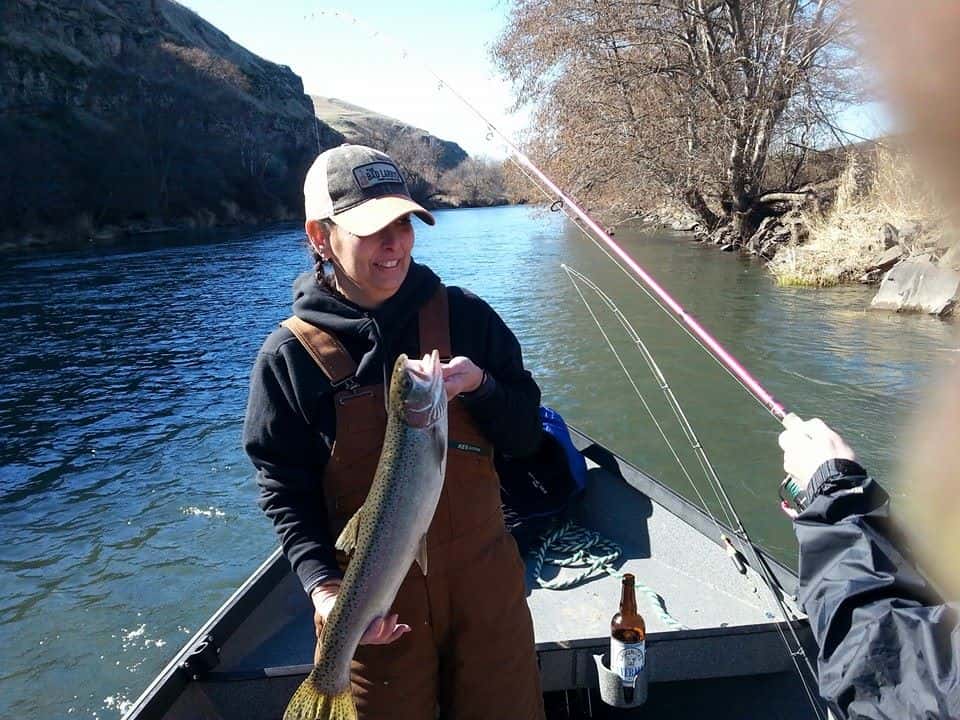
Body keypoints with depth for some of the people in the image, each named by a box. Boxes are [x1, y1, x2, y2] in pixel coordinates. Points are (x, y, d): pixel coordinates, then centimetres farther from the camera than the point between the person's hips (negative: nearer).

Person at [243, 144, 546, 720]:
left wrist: (479, 387, -20)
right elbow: (285, 489, -5)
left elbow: (526, 436, -1)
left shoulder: (463, 315, -5)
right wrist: (323, 584, -18)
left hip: (484, 581, 2)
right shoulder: (291, 355, -9)